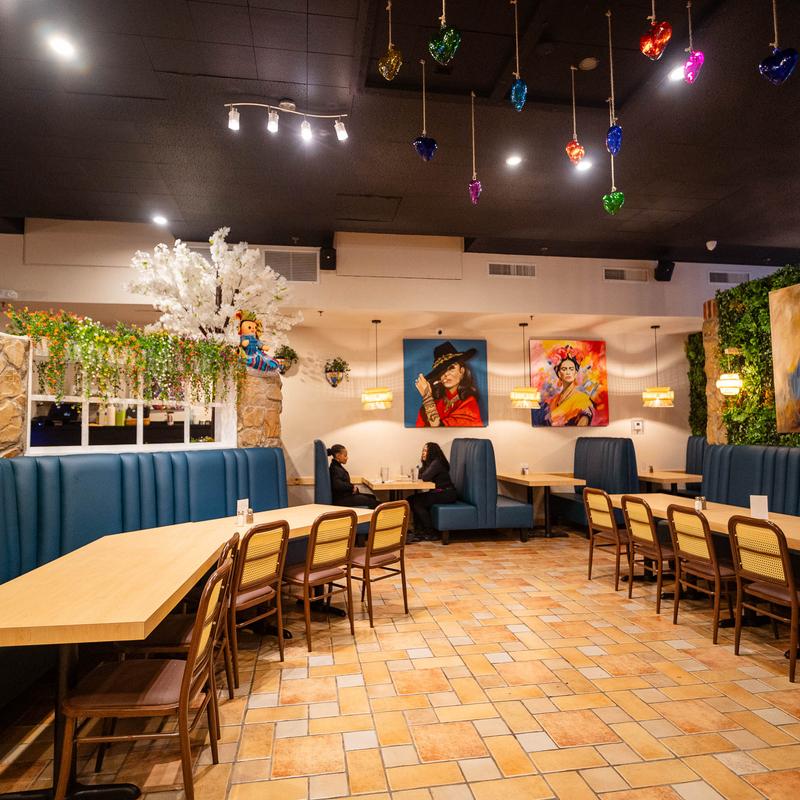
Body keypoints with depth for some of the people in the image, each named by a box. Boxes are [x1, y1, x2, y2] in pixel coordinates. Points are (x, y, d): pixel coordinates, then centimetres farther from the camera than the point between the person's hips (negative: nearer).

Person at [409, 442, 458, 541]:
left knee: (416, 502, -19)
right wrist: (423, 463, 3)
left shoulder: (437, 463, -15)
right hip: (439, 493, 10)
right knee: (412, 499, -2)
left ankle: (431, 533, -7)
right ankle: (419, 532, -3)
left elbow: (425, 477, -21)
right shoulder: (430, 463, 16)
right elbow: (420, 476, 14)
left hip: (447, 494, -10)